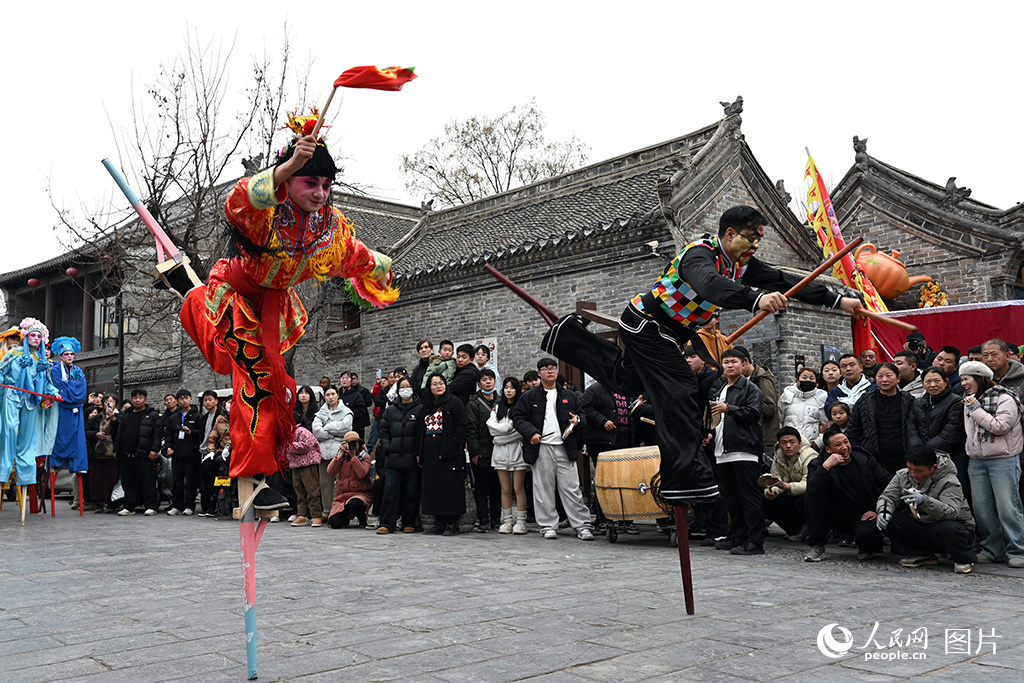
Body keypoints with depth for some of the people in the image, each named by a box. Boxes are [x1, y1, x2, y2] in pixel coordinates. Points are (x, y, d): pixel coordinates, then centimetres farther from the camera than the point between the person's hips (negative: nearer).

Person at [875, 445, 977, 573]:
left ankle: (963, 559, -5)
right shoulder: (903, 475, -1)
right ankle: (924, 555, 2)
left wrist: (924, 501, -49)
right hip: (921, 527, 5)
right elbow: (888, 496, -1)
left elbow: (951, 513, -33)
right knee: (885, 519, -17)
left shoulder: (949, 482, -18)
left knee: (947, 528, -41)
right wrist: (884, 511, -25)